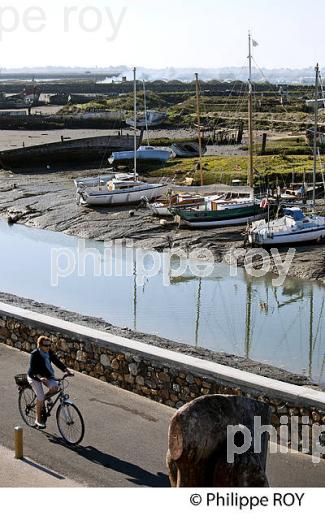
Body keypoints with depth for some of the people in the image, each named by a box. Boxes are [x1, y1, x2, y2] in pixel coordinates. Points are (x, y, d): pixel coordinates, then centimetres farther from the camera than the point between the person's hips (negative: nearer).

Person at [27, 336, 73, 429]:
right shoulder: (35, 354, -22)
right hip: (35, 377, -5)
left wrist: (67, 370, -20)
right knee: (40, 397, -15)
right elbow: (33, 368, -29)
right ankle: (38, 420, 1)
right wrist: (40, 377, -45)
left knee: (55, 387, -23)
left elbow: (57, 362, -6)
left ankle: (45, 397, 8)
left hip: (46, 375, 5)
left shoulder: (50, 352, -4)